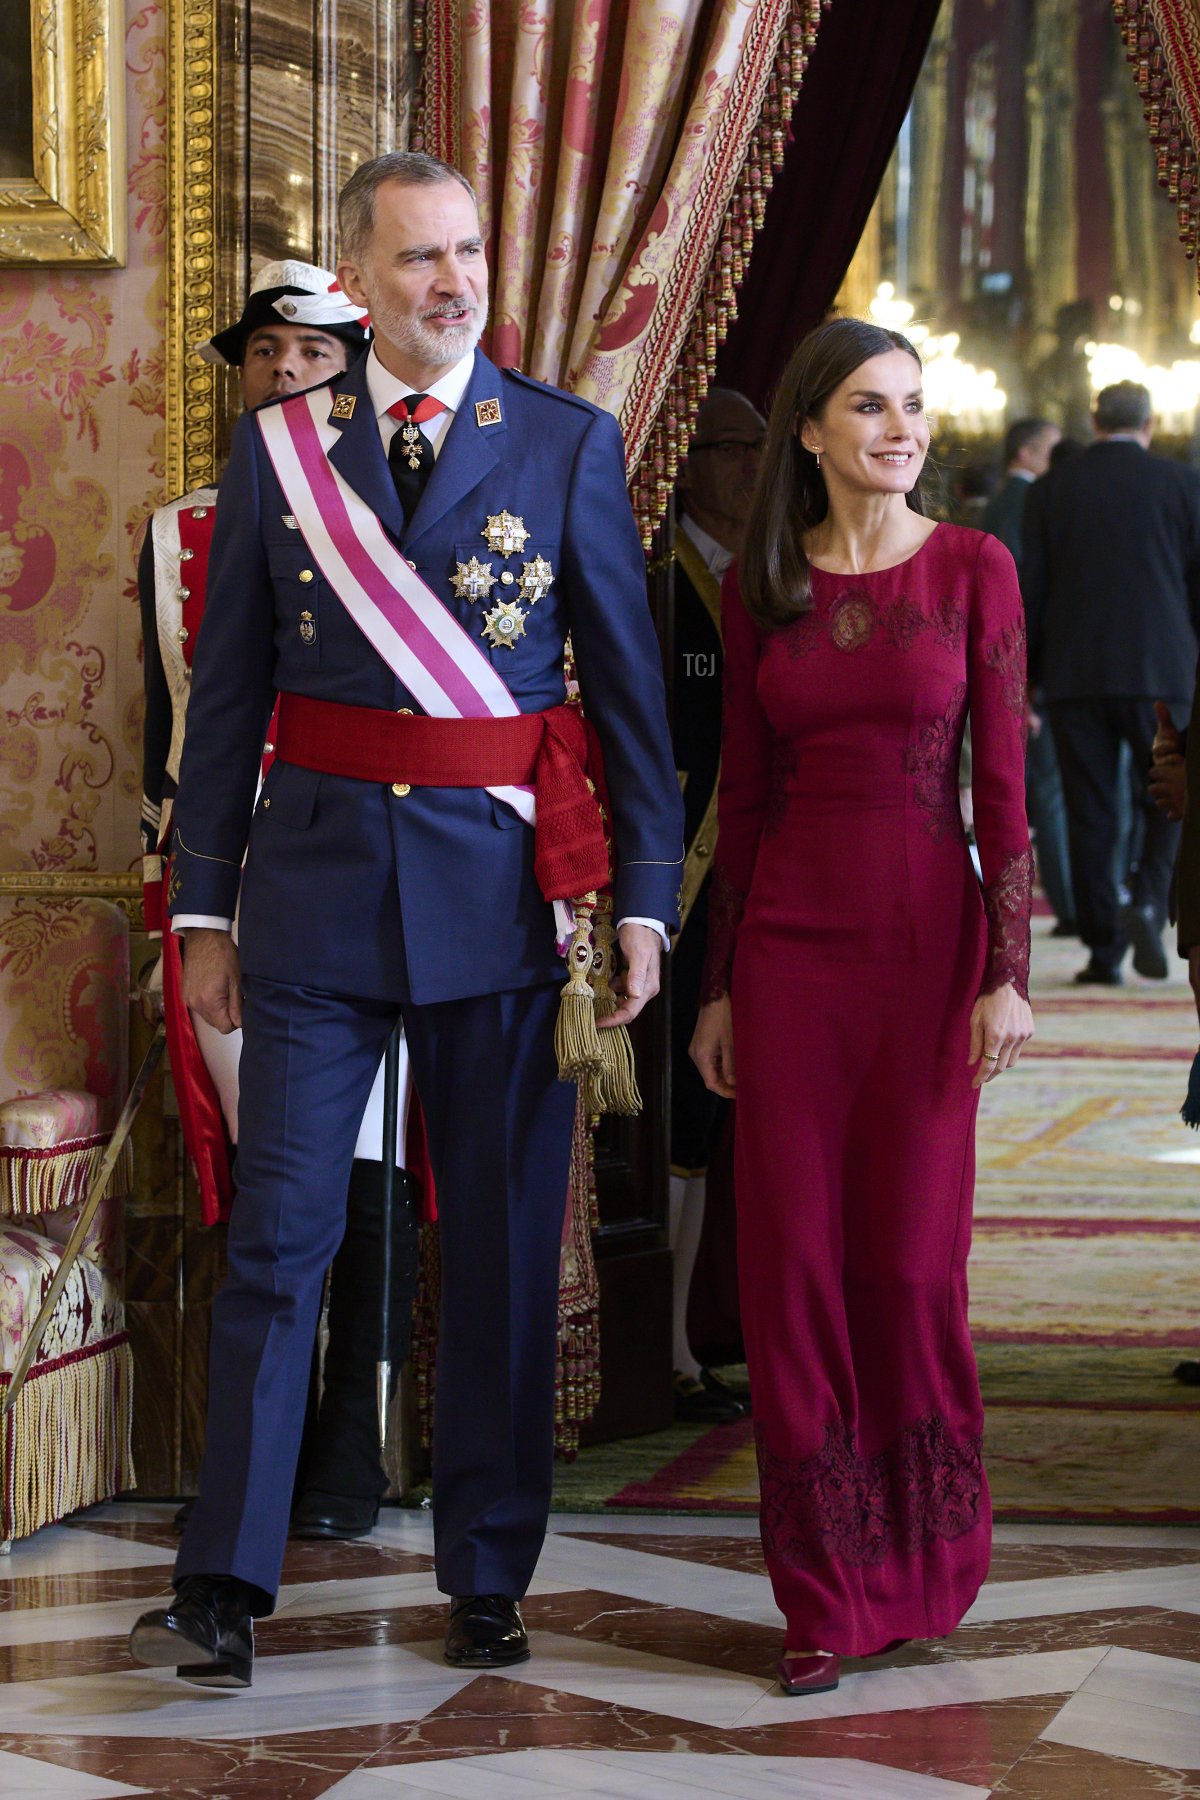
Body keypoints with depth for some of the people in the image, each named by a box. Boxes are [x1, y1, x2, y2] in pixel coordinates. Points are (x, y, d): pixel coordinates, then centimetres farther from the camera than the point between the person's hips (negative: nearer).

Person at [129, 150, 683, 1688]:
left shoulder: (569, 443, 3)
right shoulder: (277, 448, 5)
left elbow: (629, 686, 4)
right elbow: (227, 693, 8)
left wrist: (643, 900, -1)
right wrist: (204, 908, 5)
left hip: (506, 884, 0)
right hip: (318, 876, 0)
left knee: (502, 1244, 7)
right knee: (277, 1236, -2)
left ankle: (486, 1579, 18)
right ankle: (224, 1591, 0)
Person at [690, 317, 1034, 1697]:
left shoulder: (973, 570, 0)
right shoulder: (759, 589, 6)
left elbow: (1002, 782, -2)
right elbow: (739, 795, 9)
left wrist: (1007, 972, -7)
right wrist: (717, 985, 8)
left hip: (926, 935, -2)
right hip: (790, 943, 2)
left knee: (913, 1255, 2)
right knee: (794, 1257, 1)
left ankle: (919, 1565, 20)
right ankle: (828, 1592, 11)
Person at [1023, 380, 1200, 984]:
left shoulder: (1050, 489, 5)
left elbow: (1031, 591, 5)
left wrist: (1027, 679, 11)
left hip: (1074, 676, 1)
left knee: (1091, 813, 5)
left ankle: (1103, 948, 3)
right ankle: (1148, 900, -14)